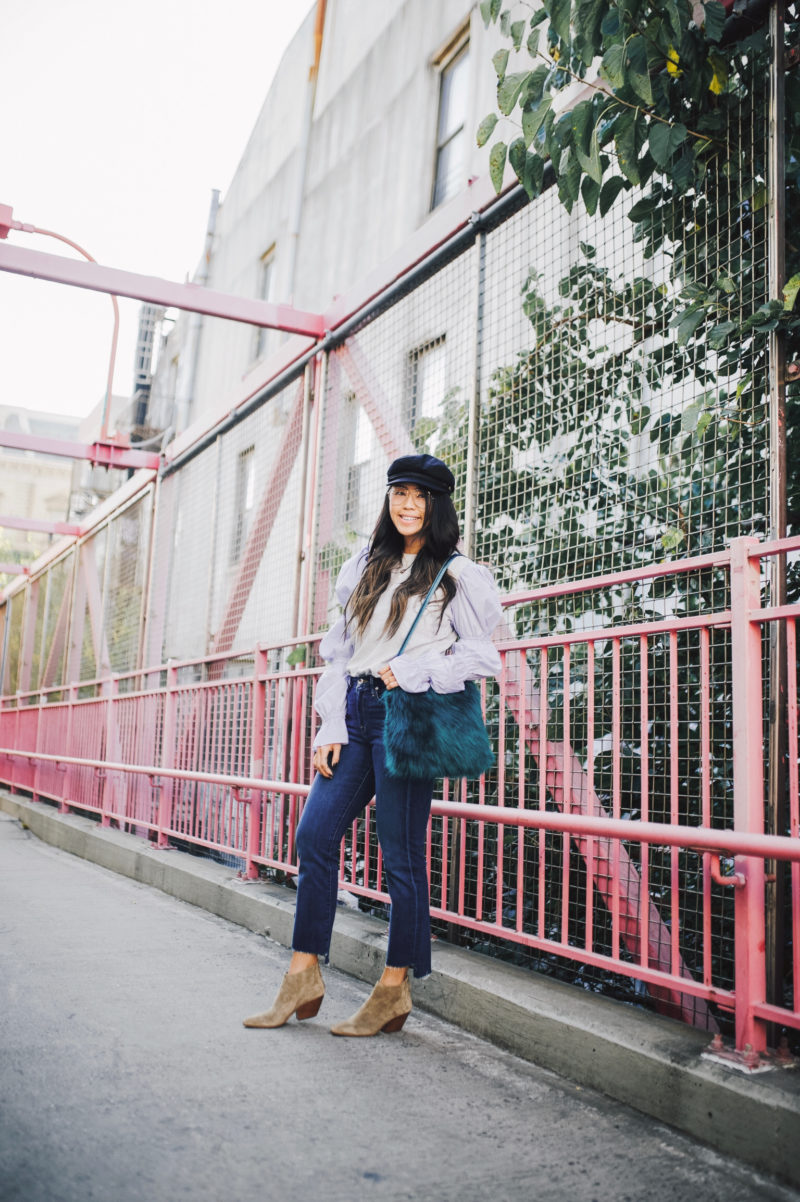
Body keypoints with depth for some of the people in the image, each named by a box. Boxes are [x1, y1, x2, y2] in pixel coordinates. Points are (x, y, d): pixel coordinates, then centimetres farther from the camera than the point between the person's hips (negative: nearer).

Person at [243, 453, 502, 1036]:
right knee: (315, 833, 0)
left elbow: (484, 657, -3)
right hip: (357, 711, 6)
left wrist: (412, 671, -14)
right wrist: (332, 727, 5)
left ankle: (394, 989, 11)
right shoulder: (366, 568, 18)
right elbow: (340, 652, 15)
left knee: (401, 853, -2)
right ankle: (303, 977, 9)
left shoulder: (457, 575, 3)